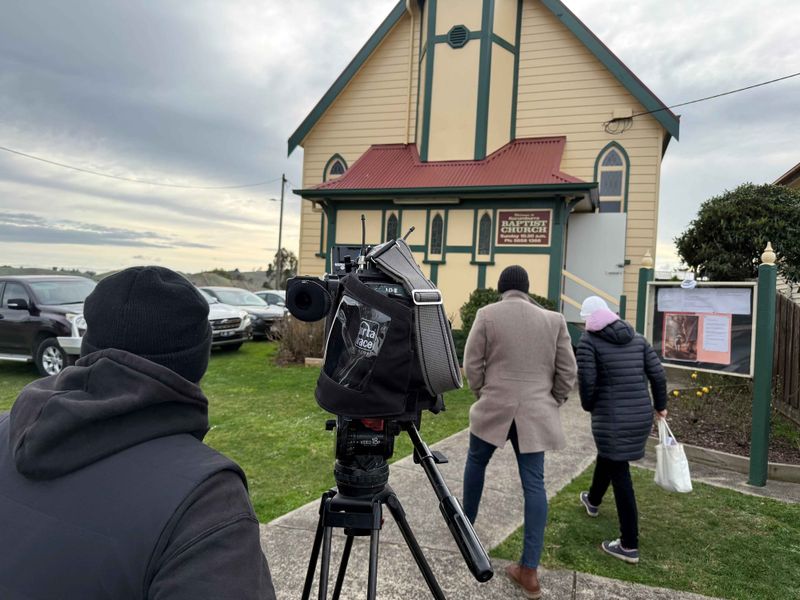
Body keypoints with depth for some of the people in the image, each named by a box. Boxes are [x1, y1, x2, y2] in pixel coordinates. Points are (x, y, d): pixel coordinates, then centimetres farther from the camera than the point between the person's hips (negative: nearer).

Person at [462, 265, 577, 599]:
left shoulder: (487, 315, -3)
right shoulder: (553, 320, 2)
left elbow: (471, 364, -2)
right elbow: (567, 372, 4)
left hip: (494, 407, -1)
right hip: (535, 413, 2)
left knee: (476, 461, 23)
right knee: (534, 484, 4)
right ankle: (529, 571, 6)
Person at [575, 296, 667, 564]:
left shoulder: (589, 340, -7)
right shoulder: (636, 338, 8)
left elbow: (586, 380, -13)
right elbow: (657, 375, 7)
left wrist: (588, 405, 6)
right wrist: (660, 405, 20)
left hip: (612, 417, -6)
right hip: (641, 415, 7)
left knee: (620, 475, 1)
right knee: (607, 455, 28)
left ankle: (629, 545, 7)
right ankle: (593, 501, 52)